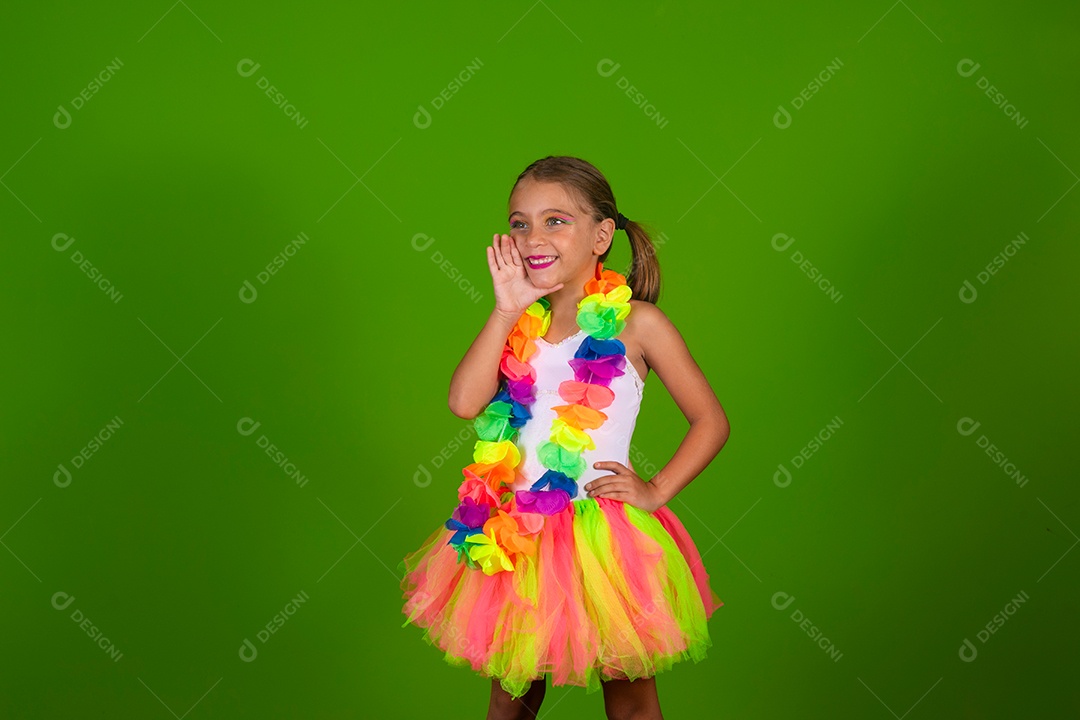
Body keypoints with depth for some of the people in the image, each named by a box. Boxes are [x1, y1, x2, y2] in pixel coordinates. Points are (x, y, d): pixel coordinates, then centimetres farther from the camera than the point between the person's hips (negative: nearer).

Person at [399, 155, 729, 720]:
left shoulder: (635, 322, -5)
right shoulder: (519, 324, 5)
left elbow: (711, 421, 0)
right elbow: (464, 402, -12)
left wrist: (656, 491, -9)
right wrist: (507, 309, -10)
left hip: (606, 536, -3)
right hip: (518, 539, 3)